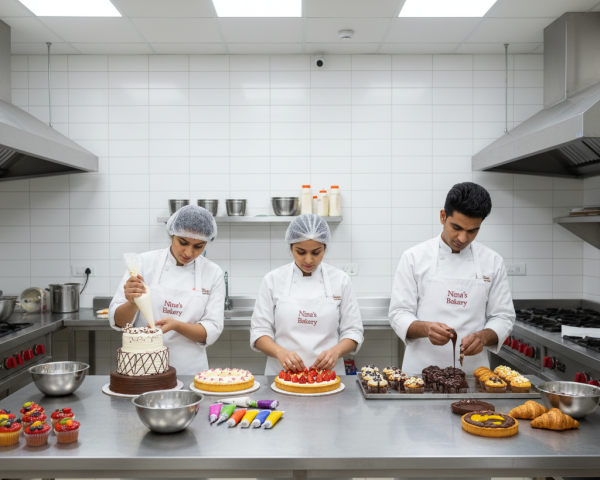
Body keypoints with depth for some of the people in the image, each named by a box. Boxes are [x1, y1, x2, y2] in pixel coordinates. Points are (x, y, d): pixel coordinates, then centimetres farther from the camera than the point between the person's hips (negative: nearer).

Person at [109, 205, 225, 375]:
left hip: (189, 369, 0)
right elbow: (118, 321, -1)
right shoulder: (145, 262, -2)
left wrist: (176, 325, -18)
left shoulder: (213, 273, 1)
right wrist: (133, 303, -21)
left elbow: (211, 331, -1)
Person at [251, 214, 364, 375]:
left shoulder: (341, 280, 3)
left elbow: (353, 331, 6)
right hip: (282, 374, 0)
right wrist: (281, 352, -17)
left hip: (327, 374, 0)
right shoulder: (273, 280, 2)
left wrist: (336, 351, -14)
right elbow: (259, 331, 2)